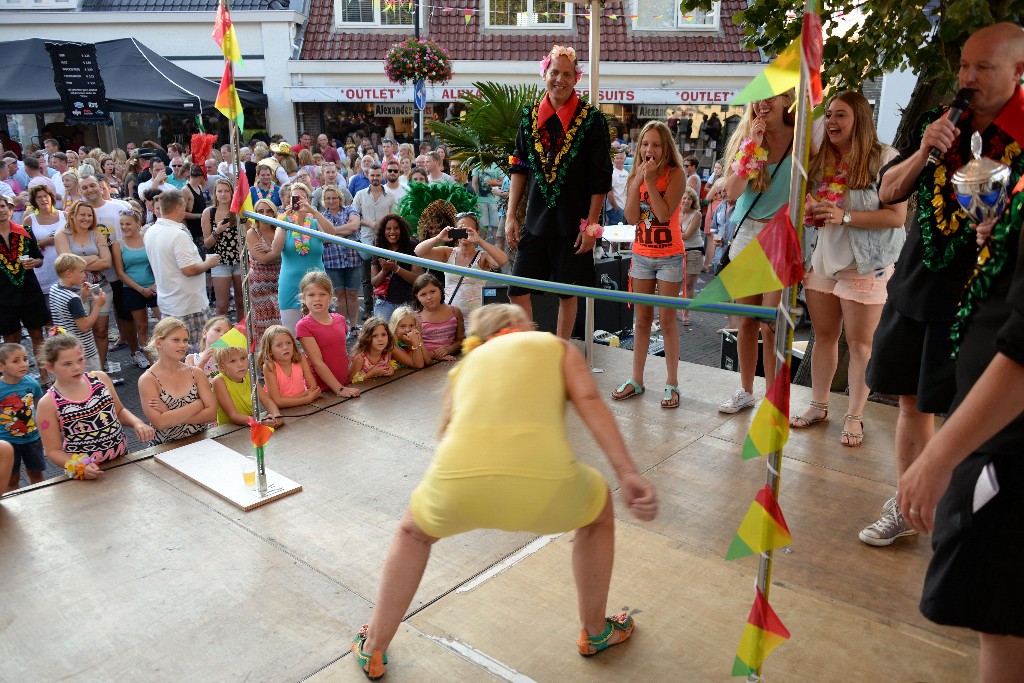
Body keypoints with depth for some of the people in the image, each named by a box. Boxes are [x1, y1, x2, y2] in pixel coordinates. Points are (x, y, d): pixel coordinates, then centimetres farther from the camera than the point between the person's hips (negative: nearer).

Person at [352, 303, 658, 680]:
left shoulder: (467, 362, 30)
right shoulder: (556, 345, 23)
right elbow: (590, 402, 6)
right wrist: (627, 474, -1)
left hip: (457, 481, 3)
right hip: (543, 482, -2)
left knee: (412, 532, 38)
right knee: (599, 510, 34)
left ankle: (372, 650, 44)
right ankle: (595, 632, 47)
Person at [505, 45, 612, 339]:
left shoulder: (591, 119, -4)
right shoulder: (531, 117, 7)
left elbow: (600, 178, -6)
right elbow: (519, 169, 10)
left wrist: (591, 225, -10)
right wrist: (511, 216, 5)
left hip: (572, 223, -3)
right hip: (535, 221, 4)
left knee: (567, 293, 6)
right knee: (517, 291, 1)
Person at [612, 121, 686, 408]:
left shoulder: (675, 175, -9)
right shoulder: (635, 175, 4)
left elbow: (664, 213, -21)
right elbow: (631, 217, -8)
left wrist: (650, 180, -21)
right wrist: (638, 181, -14)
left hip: (669, 257, -4)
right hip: (642, 254, 4)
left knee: (667, 319, -2)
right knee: (642, 319, 10)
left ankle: (672, 384, 7)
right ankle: (636, 379, 18)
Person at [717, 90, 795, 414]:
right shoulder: (745, 138, 5)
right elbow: (733, 191, -8)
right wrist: (753, 144, -12)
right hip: (746, 233, 4)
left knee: (771, 325, -4)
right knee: (746, 320, 10)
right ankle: (745, 392, 24)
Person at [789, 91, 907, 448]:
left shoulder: (884, 158, -10)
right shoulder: (820, 160, 9)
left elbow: (897, 216, -15)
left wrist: (845, 216, -24)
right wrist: (808, 209, -2)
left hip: (863, 265, -5)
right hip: (821, 259, 6)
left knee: (859, 343, 3)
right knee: (824, 336, 12)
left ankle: (855, 417, 14)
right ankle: (818, 406, 24)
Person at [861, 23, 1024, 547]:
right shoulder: (939, 123, 7)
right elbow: (888, 192, 4)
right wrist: (923, 153, -11)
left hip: (975, 300, -5)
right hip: (913, 286, 5)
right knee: (912, 401, 13)